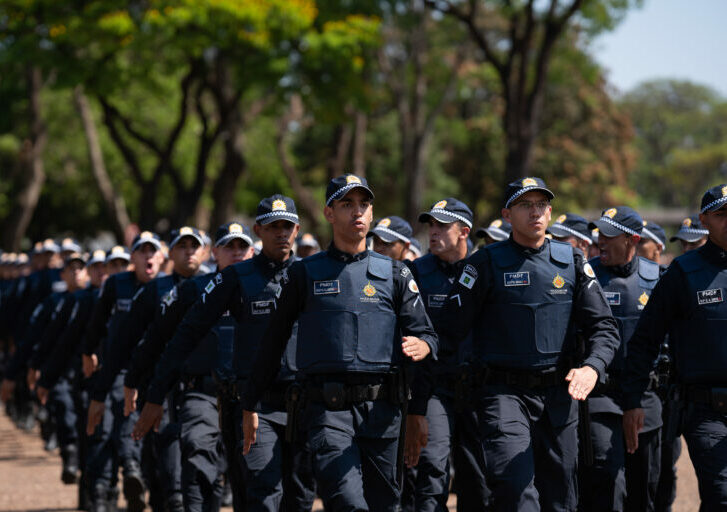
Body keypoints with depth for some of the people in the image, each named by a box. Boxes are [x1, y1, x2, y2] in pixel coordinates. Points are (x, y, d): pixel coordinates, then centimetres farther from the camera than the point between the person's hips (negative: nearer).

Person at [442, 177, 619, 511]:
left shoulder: (572, 262, 8)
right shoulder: (486, 264, -1)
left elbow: (604, 327, 2)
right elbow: (451, 329, -2)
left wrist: (591, 368, -13)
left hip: (557, 395, 4)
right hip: (504, 393, -4)